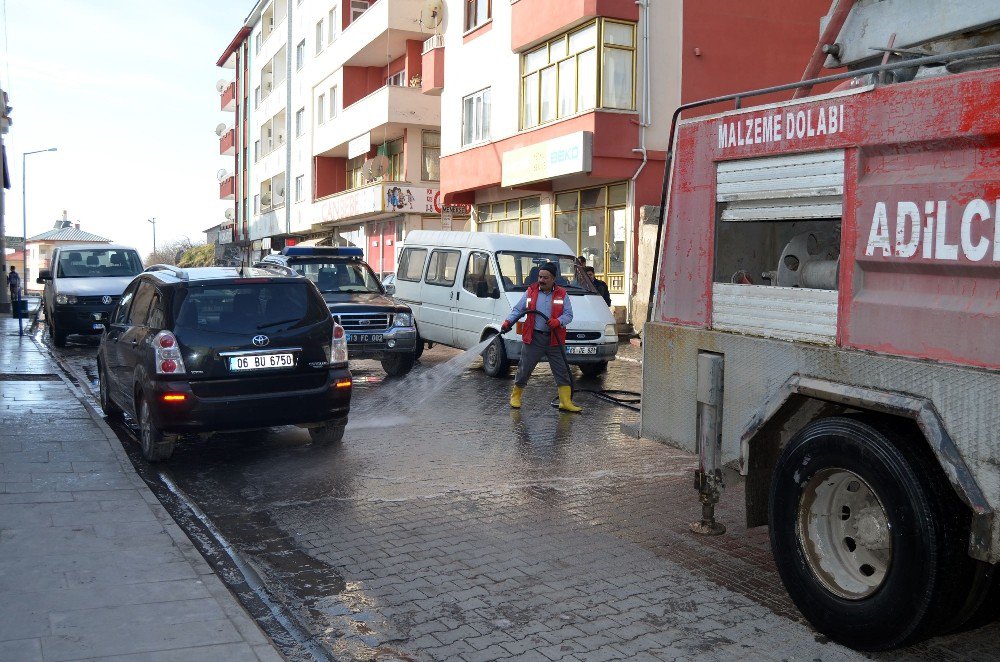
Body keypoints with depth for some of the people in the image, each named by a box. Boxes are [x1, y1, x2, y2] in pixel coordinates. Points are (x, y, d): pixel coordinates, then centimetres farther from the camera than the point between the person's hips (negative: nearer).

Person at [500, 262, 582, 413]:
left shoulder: (561, 295, 4)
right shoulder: (530, 292, 5)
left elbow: (569, 315, 1)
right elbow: (518, 310, 7)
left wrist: (558, 321, -19)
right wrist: (508, 321, -9)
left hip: (554, 339, 1)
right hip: (533, 338, -1)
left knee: (562, 371, 1)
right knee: (524, 368, 6)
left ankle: (566, 402, 5)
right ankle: (515, 397, 24)